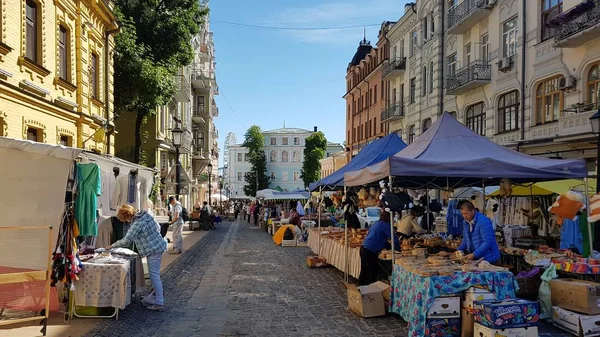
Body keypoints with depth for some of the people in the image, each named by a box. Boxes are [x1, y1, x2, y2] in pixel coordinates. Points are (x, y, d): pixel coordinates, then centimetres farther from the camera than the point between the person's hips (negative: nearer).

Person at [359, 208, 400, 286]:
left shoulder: (376, 223, 18)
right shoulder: (385, 225, -9)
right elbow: (394, 238, -11)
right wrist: (398, 248, 6)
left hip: (363, 248, 9)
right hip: (370, 251, -9)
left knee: (364, 272, 17)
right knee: (373, 274, 0)